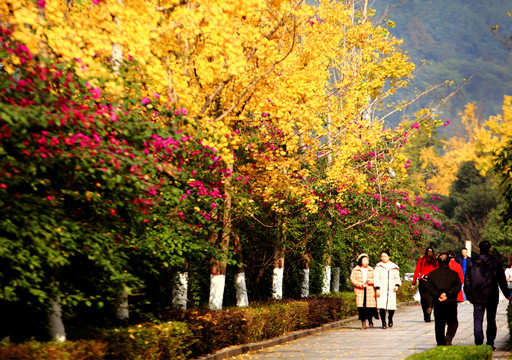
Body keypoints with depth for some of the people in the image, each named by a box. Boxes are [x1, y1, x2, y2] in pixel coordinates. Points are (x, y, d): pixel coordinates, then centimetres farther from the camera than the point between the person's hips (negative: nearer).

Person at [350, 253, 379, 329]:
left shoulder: (371, 270, 14)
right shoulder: (355, 270, 9)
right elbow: (352, 278, 2)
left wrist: (371, 281, -9)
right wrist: (359, 284, -14)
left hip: (370, 289, 1)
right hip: (360, 290, -1)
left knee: (371, 305, -6)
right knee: (361, 306, -9)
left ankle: (370, 319, 23)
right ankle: (363, 323, -2)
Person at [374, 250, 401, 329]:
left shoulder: (394, 267, 14)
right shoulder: (378, 266, 8)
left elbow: (397, 277, 20)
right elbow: (376, 278, 4)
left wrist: (397, 285, 1)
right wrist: (377, 288, -5)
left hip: (391, 289, 1)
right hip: (382, 289, -1)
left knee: (392, 306, -4)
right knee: (382, 306, -11)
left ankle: (390, 320, 24)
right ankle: (383, 323, -2)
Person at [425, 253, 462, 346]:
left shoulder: (432, 273, 6)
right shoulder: (454, 274, 4)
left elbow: (428, 286, -7)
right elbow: (458, 287, -9)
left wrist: (438, 295, -13)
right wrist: (448, 294, -15)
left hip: (438, 303, 1)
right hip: (451, 303, -1)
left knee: (439, 324, 8)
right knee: (453, 322, 12)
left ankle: (441, 344, 5)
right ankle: (449, 336, -14)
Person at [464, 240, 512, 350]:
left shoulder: (472, 263, -2)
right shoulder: (496, 263, -4)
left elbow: (467, 281, 3)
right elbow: (502, 281, 0)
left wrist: (469, 296, 13)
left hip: (477, 297, 0)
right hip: (492, 297, 0)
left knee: (477, 320, 3)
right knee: (491, 320, 10)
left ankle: (478, 344, -7)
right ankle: (490, 344, 10)